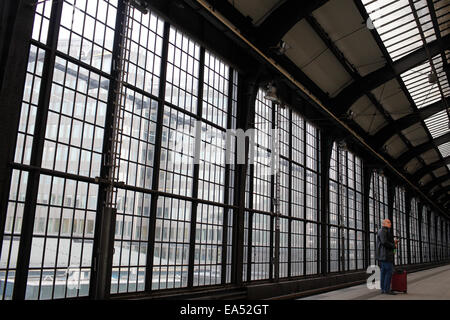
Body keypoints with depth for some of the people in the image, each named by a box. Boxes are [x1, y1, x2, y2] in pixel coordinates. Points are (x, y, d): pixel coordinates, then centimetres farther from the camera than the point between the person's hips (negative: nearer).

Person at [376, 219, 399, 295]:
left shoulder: (385, 231, 23)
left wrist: (393, 242, 10)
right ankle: (386, 289, -11)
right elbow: (384, 242, -22)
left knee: (384, 271, 7)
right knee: (389, 271, -11)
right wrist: (394, 246, -11)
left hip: (383, 255, 10)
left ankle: (383, 289, 8)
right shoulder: (383, 230, -11)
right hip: (385, 254, -10)